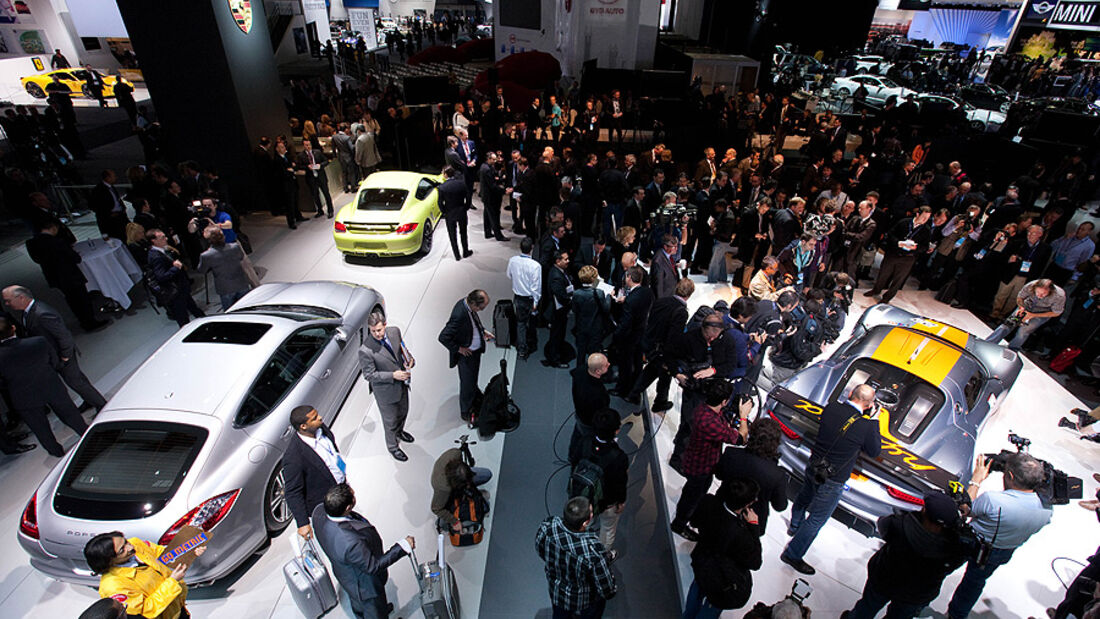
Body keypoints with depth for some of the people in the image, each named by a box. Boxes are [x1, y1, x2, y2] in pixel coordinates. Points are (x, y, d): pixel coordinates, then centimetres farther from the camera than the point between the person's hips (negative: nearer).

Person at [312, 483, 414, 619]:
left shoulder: (319, 511, -28)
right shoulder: (351, 543, -49)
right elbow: (373, 566, -31)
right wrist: (403, 547, -26)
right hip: (365, 586, -7)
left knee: (358, 602, 39)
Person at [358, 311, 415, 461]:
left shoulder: (395, 332, -14)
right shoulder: (365, 350, -31)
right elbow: (369, 375, -21)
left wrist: (409, 359, -14)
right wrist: (393, 375, -29)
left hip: (402, 383, 6)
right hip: (385, 390, -6)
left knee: (403, 411, 30)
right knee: (390, 420, 16)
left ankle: (399, 431, 62)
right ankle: (392, 446, 44)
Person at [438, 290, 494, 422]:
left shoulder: (467, 304, -9)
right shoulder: (459, 315, -36)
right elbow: (443, 337, -33)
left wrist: (483, 331, 4)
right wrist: (458, 349, -22)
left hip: (476, 350, 9)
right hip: (466, 354, -8)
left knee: (473, 380, 30)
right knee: (467, 384, 12)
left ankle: (474, 401, 54)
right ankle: (466, 413, 34)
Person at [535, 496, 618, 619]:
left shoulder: (548, 526, -31)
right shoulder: (592, 550, -44)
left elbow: (540, 550, -7)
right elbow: (607, 590, -27)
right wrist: (611, 592, -4)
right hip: (586, 601, -4)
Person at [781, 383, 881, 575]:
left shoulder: (832, 408, -13)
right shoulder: (866, 426, -26)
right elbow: (874, 452, -6)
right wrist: (874, 421, -2)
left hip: (813, 468, 6)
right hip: (832, 481, -6)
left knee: (804, 497, 32)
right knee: (817, 520, 10)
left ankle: (795, 526, 59)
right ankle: (792, 554, 21)